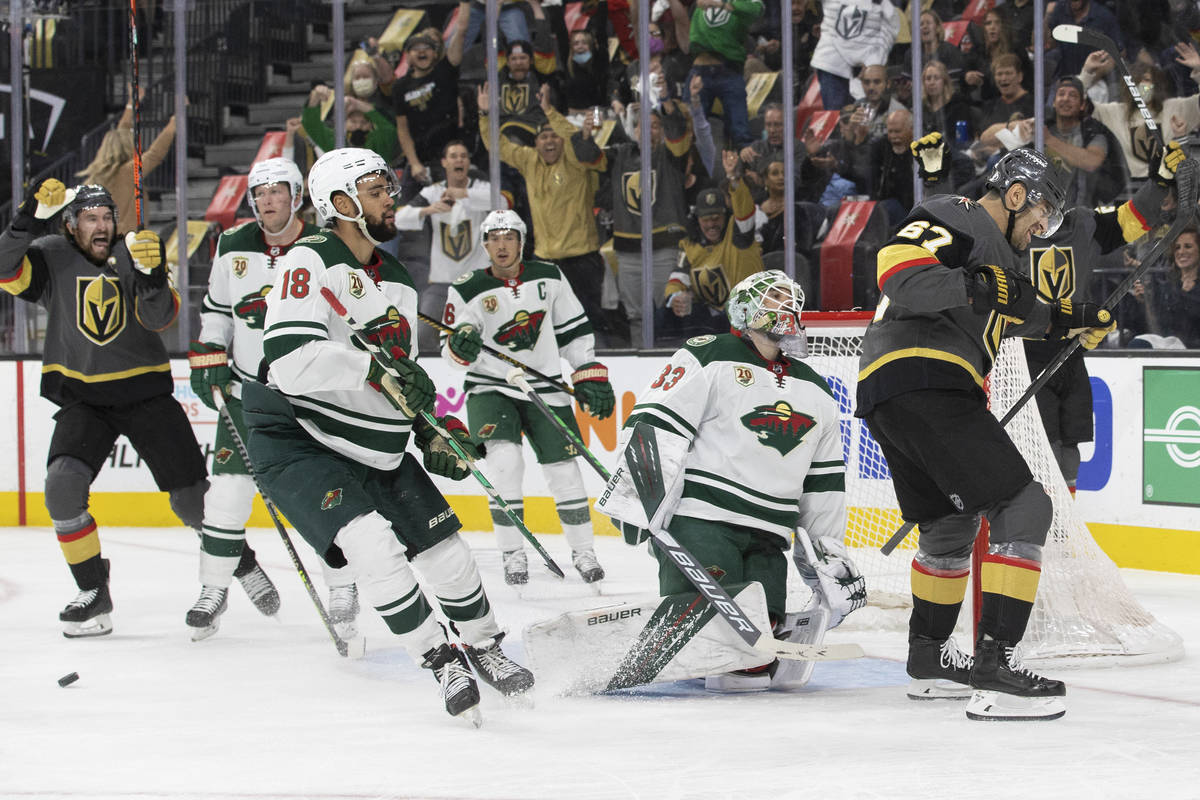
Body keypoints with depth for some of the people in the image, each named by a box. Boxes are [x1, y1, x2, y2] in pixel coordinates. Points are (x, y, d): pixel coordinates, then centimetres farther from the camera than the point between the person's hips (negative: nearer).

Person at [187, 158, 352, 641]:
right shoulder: (233, 247, 3)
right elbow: (216, 307, 16)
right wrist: (208, 358, 5)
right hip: (246, 392, 3)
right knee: (227, 490, -1)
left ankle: (343, 591, 10)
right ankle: (214, 590, 12)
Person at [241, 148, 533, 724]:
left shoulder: (397, 281, 11)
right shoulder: (309, 263, -16)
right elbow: (292, 363, -29)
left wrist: (431, 429, 8)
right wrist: (375, 369, -32)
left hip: (377, 450, 8)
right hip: (300, 443, -8)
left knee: (444, 546, 6)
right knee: (372, 542, -25)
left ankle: (483, 646, 30)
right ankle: (439, 661, -12)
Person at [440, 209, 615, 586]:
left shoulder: (549, 278, 1)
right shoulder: (468, 290, -6)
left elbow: (574, 330, 9)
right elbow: (450, 352, -4)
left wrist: (590, 376, 4)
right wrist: (461, 346, -27)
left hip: (544, 389, 2)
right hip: (490, 388, -2)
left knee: (564, 470, -1)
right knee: (505, 460, -23)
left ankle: (583, 551, 17)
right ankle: (512, 553, -11)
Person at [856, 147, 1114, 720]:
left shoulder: (992, 247, 28)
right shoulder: (958, 218, -4)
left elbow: (1005, 316, 45)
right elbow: (898, 268, -21)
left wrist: (1069, 320, 38)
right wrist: (977, 288, -24)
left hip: (886, 397, 11)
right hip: (923, 385, -11)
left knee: (950, 526, 27)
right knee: (1022, 509, -13)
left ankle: (929, 660, 40)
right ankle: (994, 667, -20)